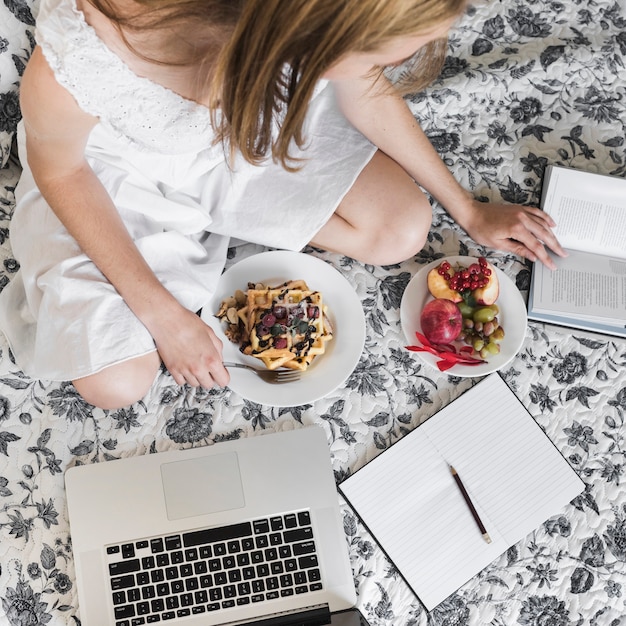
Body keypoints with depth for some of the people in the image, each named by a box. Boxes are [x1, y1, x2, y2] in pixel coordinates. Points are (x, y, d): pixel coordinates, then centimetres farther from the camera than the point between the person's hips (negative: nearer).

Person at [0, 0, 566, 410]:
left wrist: (470, 211, 3)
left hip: (247, 134, 3)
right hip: (122, 178, -2)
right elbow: (58, 170, -21)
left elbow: (367, 99, -9)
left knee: (403, 232, -9)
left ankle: (213, 223, 6)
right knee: (117, 383, -11)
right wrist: (164, 318, -21)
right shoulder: (71, 61, -44)